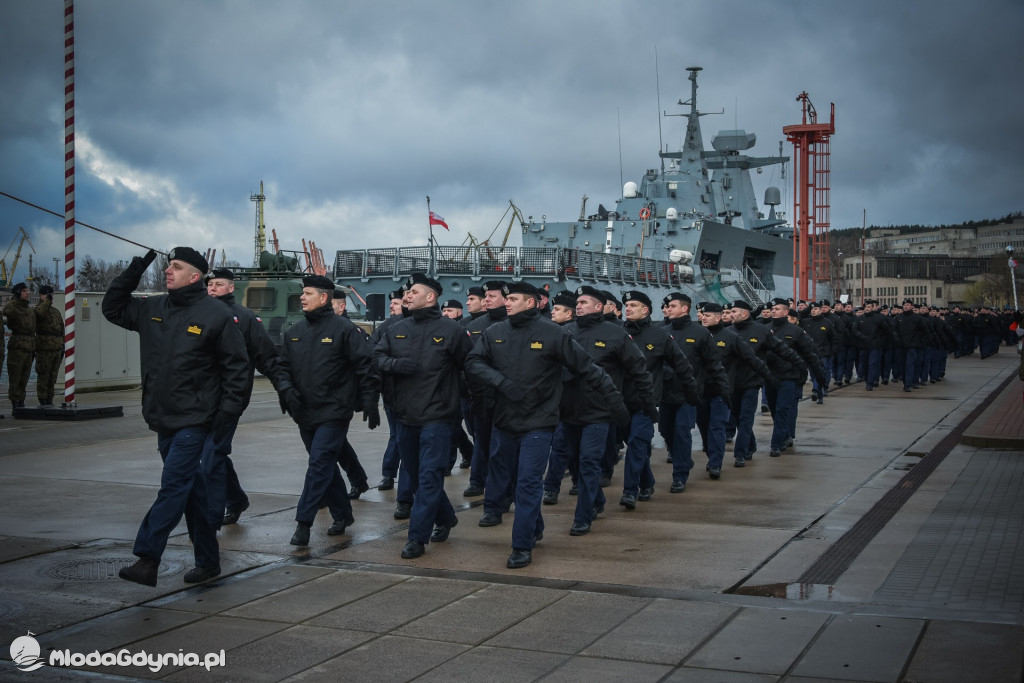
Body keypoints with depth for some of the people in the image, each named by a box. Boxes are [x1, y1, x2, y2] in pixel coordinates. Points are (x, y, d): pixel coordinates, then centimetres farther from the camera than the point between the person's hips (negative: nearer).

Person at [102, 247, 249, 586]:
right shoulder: (153, 309, 9)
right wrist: (134, 271, 7)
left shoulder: (216, 314, -8)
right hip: (162, 419, 7)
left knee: (173, 486, -12)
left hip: (194, 420, -6)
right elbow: (113, 308, 20)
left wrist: (228, 412, -12)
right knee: (192, 489, 13)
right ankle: (208, 561, 21)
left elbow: (237, 367, -6)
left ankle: (147, 559, -13)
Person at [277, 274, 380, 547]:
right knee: (325, 465, 14)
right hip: (305, 413, 7)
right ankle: (342, 514, 28)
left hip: (334, 412, -6)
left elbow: (364, 367, -9)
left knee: (319, 465, -10)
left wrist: (369, 403, -13)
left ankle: (303, 522, -9)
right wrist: (287, 391, -4)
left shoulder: (344, 328, -7)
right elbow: (284, 366, 15)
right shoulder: (294, 332, 11)